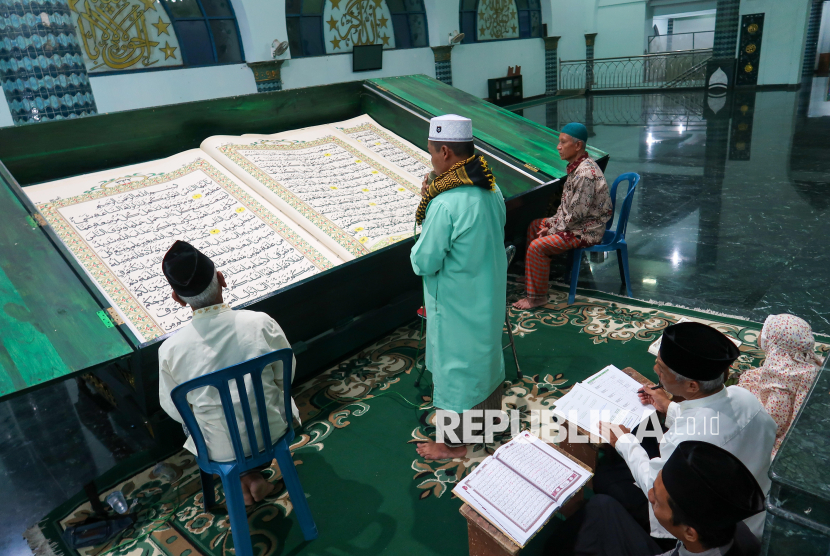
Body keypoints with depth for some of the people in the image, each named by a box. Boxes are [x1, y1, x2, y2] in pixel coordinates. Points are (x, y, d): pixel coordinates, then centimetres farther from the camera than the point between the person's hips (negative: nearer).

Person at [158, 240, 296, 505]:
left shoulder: (170, 350, -21)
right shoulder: (261, 323, -23)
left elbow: (174, 410, -5)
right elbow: (285, 377, -7)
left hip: (221, 449, 0)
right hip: (271, 431, 0)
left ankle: (244, 477, 29)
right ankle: (255, 472, 32)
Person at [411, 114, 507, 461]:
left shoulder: (445, 204, -29)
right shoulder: (491, 189, -4)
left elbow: (424, 263, -22)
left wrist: (425, 212, -7)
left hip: (456, 305, -8)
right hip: (489, 295, 8)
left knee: (453, 366, 10)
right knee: (485, 353, 25)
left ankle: (454, 442, 29)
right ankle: (490, 415, 48)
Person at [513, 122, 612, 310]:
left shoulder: (585, 173, -28)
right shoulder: (577, 166, 5)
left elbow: (577, 213, -27)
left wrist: (554, 229, -15)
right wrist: (553, 222, 7)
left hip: (587, 231, -11)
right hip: (575, 222, 11)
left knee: (537, 246, -21)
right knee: (534, 226, 20)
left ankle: (537, 296, -7)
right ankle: (532, 275, 34)